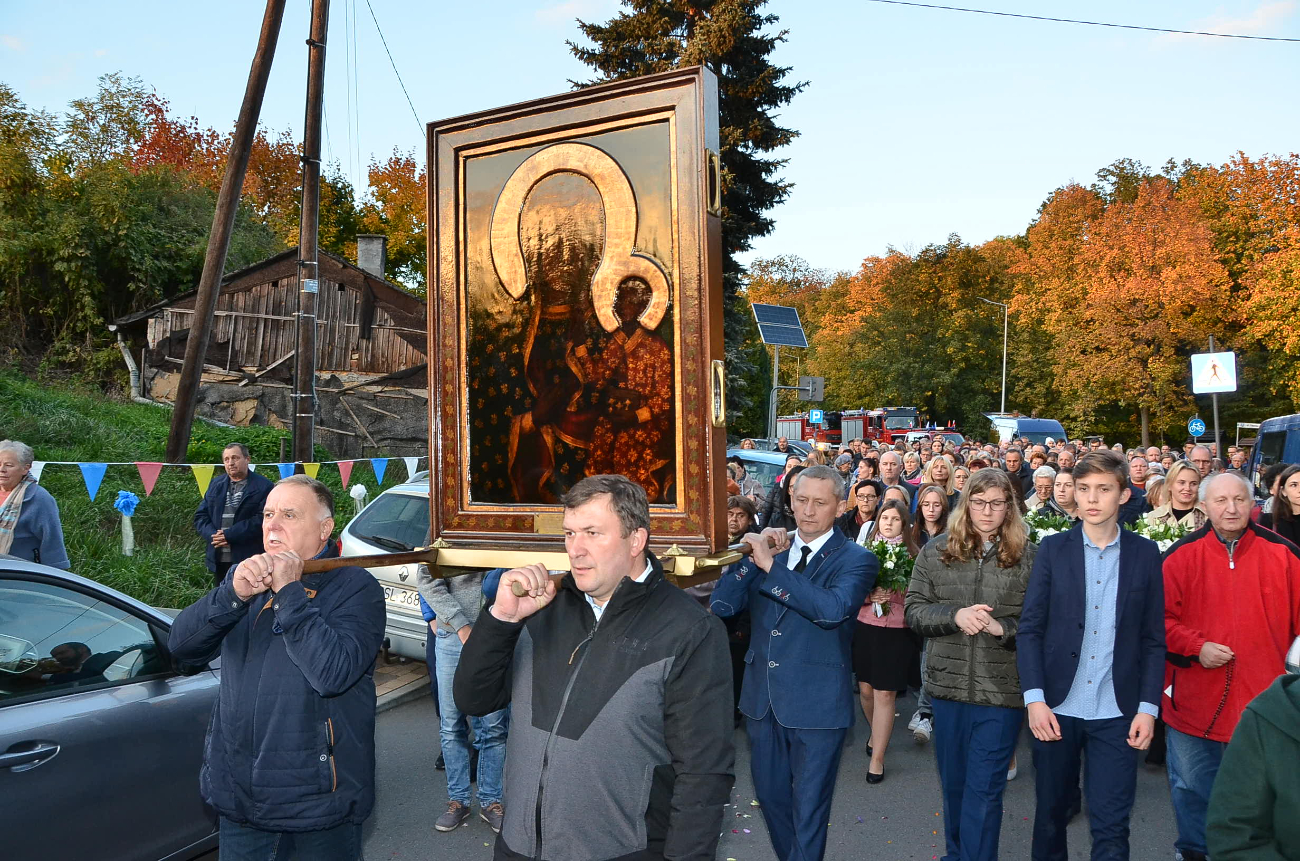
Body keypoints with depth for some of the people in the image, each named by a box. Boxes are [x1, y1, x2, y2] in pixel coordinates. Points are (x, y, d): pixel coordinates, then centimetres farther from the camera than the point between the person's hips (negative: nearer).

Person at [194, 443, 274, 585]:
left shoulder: (264, 486, -4)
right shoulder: (216, 484, 15)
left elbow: (263, 519, -14)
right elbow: (200, 516, 12)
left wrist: (229, 535, -16)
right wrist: (212, 535, -8)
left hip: (248, 559, -5)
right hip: (218, 561, 6)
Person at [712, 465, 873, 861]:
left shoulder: (856, 560, -9)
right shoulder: (772, 547, 4)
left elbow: (833, 609, -29)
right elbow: (723, 605, -1)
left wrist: (770, 564, -29)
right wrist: (754, 558, -14)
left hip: (816, 704, -5)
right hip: (763, 697, 5)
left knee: (809, 809, 8)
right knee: (770, 796, 21)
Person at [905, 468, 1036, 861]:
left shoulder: (1028, 557, -3)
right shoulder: (936, 551, 2)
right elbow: (914, 611, 1)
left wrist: (1002, 627, -21)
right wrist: (954, 615, -16)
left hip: (1002, 690, -3)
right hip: (948, 684, 3)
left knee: (984, 789, 3)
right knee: (953, 781, 19)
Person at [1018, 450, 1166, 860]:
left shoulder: (1145, 553, 2)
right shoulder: (1053, 548, 0)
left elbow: (1153, 639, 4)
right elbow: (1030, 629, -2)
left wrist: (1148, 708, -4)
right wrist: (1035, 699, -10)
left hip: (1117, 714, 0)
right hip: (1055, 708, 1)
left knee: (1111, 826, 1)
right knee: (1051, 813, 13)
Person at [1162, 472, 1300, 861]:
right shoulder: (1181, 555, -5)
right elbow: (1161, 618, -2)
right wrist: (1196, 647, -16)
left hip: (1263, 702, 0)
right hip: (1194, 701, 0)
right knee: (1191, 787, 17)